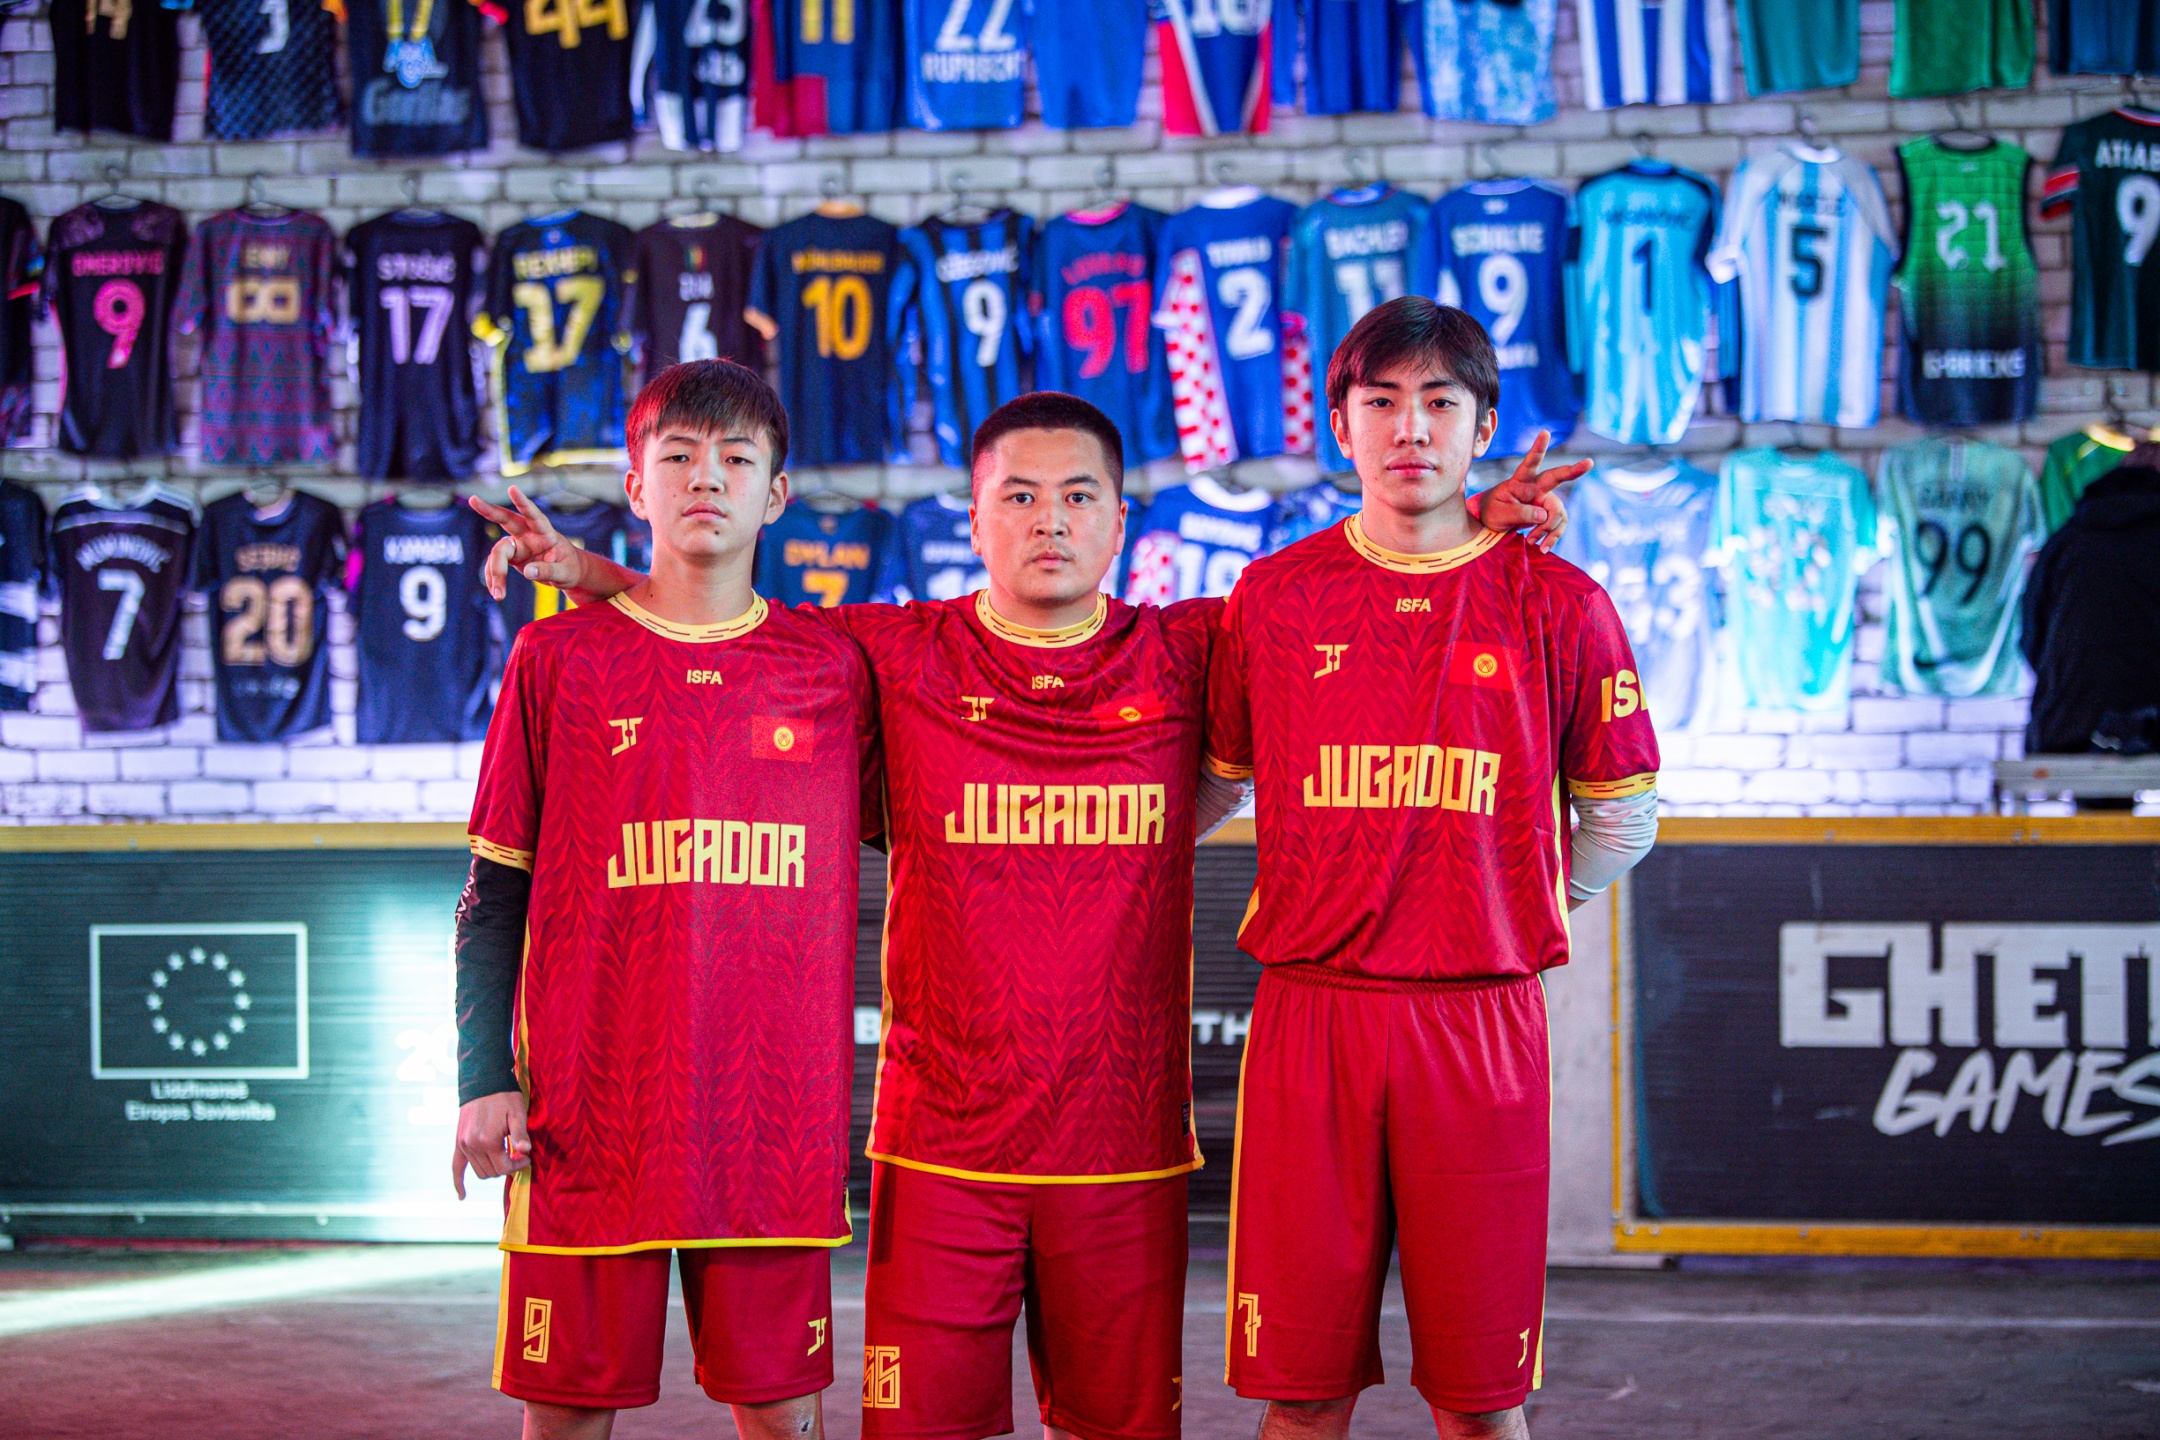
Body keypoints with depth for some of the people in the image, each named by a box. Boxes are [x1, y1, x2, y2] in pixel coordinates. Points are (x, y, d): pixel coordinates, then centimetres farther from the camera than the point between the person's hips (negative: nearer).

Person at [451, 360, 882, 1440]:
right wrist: (485, 1080, -2)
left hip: (776, 1108, 1)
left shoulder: (832, 670, 7)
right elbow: (494, 896, 5)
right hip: (590, 1113, -1)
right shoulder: (559, 658, 4)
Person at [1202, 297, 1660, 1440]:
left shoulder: (1556, 606, 2)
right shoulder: (1273, 598, 6)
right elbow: (1207, 788, 19)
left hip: (1480, 1021, -1)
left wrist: (1519, 916, 10)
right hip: (1308, 1013, 1)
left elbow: (1620, 818, 13)